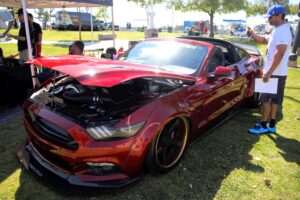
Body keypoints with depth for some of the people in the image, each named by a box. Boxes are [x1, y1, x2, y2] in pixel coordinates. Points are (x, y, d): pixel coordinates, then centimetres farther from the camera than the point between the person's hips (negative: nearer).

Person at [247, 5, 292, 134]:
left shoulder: (283, 31, -18)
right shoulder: (277, 31, 13)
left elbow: (280, 53, -26)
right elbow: (264, 40, 27)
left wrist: (269, 72, -27)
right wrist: (253, 35, 7)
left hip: (275, 73, -10)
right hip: (275, 72, 10)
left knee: (266, 99, -3)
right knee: (274, 99, 14)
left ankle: (263, 126, 7)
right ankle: (271, 125, 23)